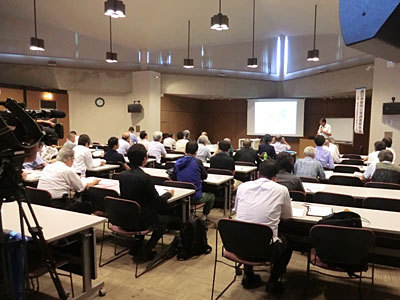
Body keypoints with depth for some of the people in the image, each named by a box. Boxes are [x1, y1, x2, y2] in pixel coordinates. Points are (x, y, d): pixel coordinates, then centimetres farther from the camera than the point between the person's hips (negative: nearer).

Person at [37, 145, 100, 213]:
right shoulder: (67, 170, -11)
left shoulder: (47, 167, 11)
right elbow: (81, 188, -1)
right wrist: (92, 183, 17)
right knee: (87, 206, 5)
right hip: (57, 205, -8)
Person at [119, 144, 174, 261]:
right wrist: (169, 193, 5)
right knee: (164, 218, 18)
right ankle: (145, 250, 13)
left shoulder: (122, 175, -4)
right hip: (140, 221, -6)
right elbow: (158, 201, -15)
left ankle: (135, 247, 30)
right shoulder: (145, 177, -23)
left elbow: (125, 196, 8)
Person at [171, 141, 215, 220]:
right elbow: (204, 176, -1)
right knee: (211, 196, 25)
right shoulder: (197, 162, -15)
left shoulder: (178, 162, -4)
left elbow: (173, 178, 6)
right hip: (195, 197, -5)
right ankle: (204, 215, 30)